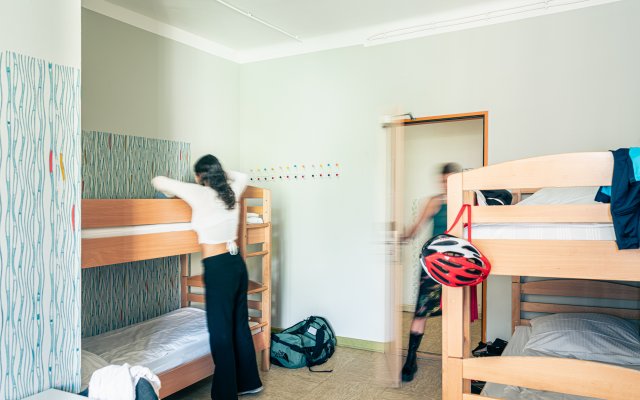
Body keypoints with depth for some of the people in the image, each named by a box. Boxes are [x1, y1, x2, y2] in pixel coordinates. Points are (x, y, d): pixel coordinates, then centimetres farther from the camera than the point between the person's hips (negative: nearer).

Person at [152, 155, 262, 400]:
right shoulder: (231, 193, 7)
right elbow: (242, 176, 31)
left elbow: (158, 181, -1)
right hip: (237, 263, 8)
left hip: (218, 268, -7)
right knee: (239, 324, 18)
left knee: (221, 332, 1)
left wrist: (175, 194, 18)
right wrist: (221, 174, 28)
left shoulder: (199, 193, -9)